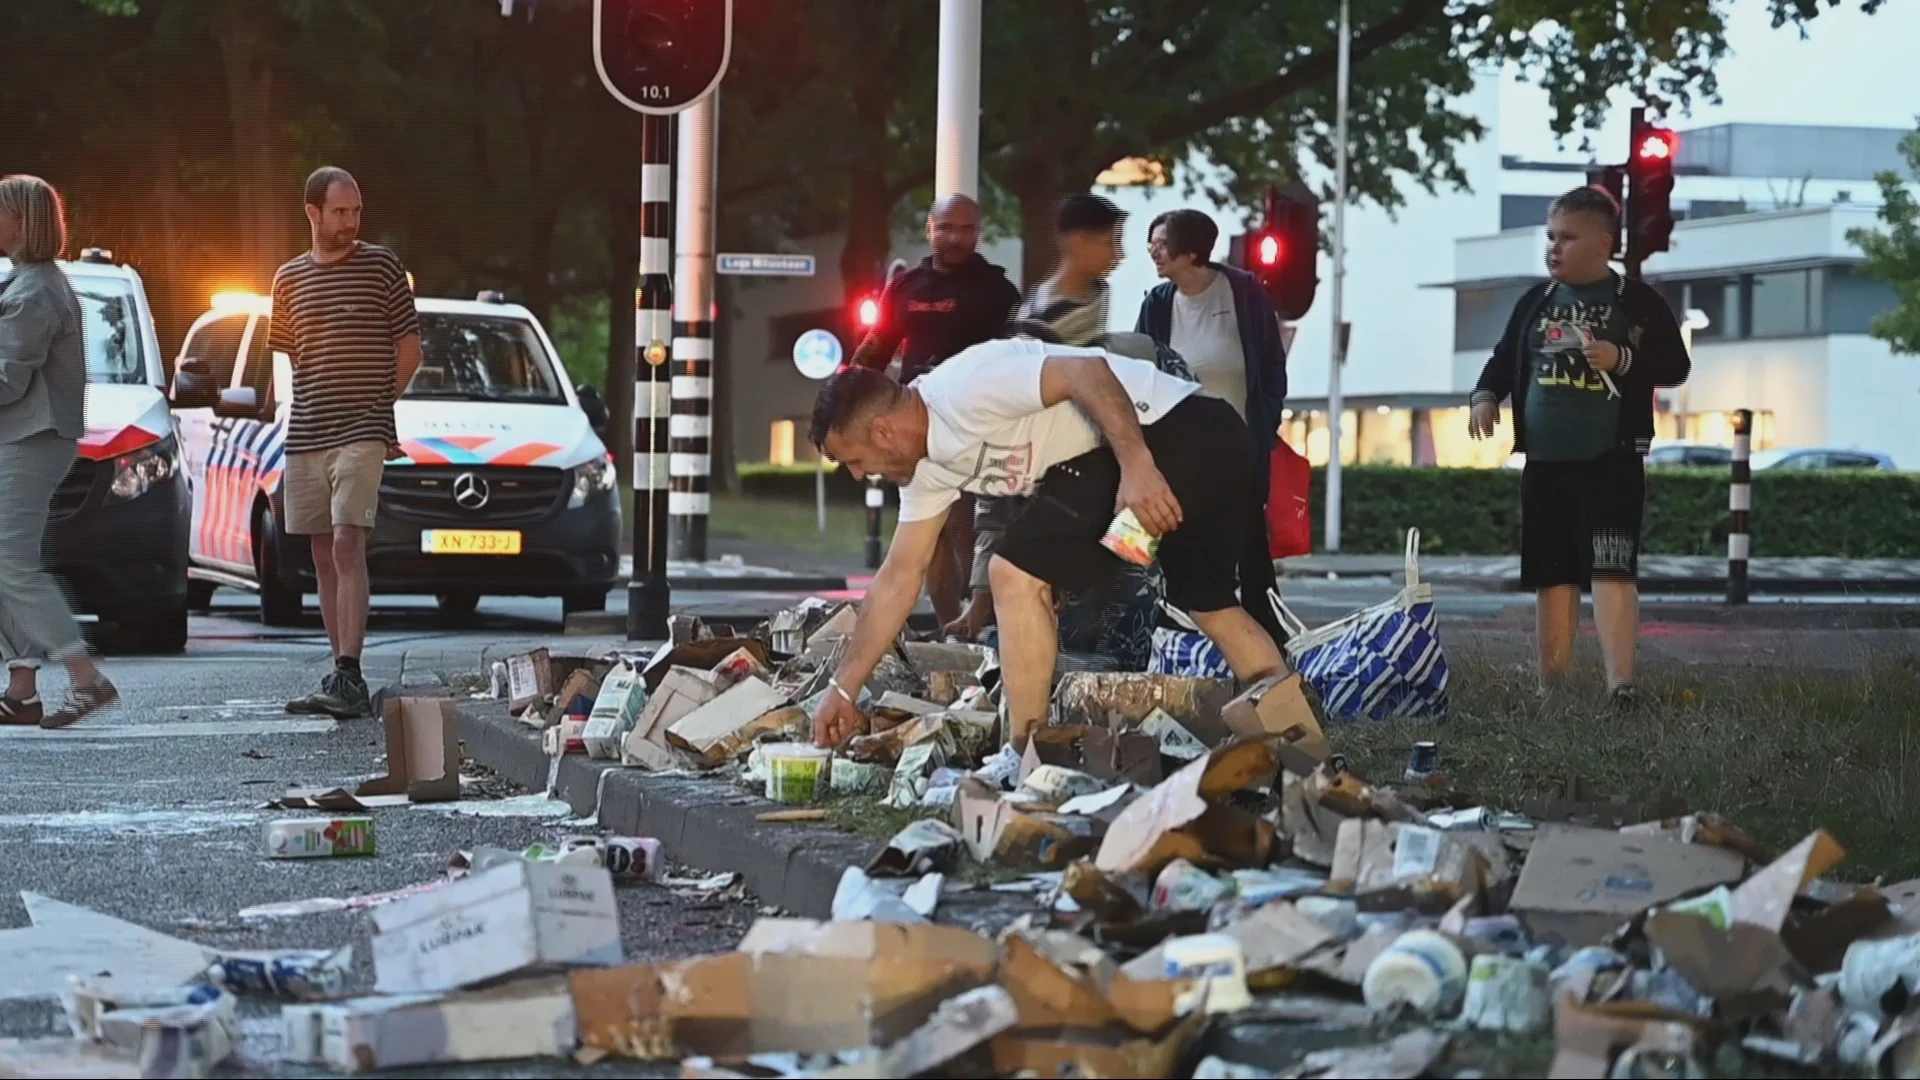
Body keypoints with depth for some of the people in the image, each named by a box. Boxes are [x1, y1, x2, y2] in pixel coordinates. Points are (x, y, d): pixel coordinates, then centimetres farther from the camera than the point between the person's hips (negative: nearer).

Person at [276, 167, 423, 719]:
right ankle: (344, 676, 13)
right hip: (306, 436, 5)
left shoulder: (381, 266, 1)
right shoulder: (289, 279, 12)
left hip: (361, 433, -5)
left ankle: (348, 677, -22)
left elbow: (409, 350, 4)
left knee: (347, 548, -16)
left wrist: (372, 404, 3)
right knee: (324, 560, 7)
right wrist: (319, 407, 12)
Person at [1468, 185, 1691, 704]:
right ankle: (1550, 686, 17)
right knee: (1553, 578, 10)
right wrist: (1485, 395, 0)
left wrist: (1624, 360, -18)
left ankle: (1620, 686, -23)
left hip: (1612, 464, -5)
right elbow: (1505, 359, 19)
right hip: (1545, 464, 5)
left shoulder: (1637, 302, -1)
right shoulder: (1536, 301, 12)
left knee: (1611, 571, -16)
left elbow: (1676, 366, -3)